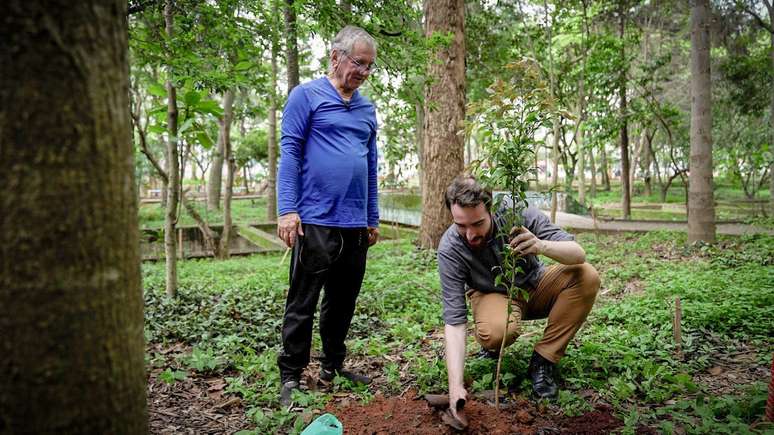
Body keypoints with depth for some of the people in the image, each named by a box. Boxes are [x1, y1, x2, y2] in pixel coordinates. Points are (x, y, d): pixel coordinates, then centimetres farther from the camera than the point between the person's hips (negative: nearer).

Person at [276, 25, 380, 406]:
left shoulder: (367, 109, 17)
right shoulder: (306, 96, 0)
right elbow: (289, 154, -6)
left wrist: (373, 219, 17)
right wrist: (287, 210, -14)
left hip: (356, 225, 6)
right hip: (316, 221, -6)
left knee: (343, 302, 14)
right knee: (302, 304, 2)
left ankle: (333, 366, 29)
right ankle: (291, 376, 13)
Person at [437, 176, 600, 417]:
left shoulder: (518, 212, -26)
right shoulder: (449, 249, -28)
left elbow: (579, 254, -28)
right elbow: (454, 319, -29)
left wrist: (542, 246, -51)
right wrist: (455, 386, -39)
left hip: (535, 286, 3)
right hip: (494, 295, -3)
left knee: (587, 276, -25)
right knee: (495, 333, -37)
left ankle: (543, 360, -13)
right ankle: (492, 346, 3)